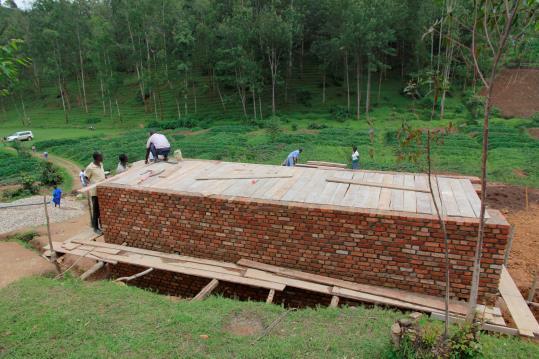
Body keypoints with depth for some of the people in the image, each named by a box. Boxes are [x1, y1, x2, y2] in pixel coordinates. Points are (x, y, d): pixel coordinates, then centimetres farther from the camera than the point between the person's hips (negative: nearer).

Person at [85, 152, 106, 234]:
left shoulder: (101, 164, 7)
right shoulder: (90, 167, -15)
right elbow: (86, 178, -9)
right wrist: (91, 184, -21)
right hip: (95, 192, -7)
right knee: (96, 210, 3)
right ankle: (96, 228, 15)